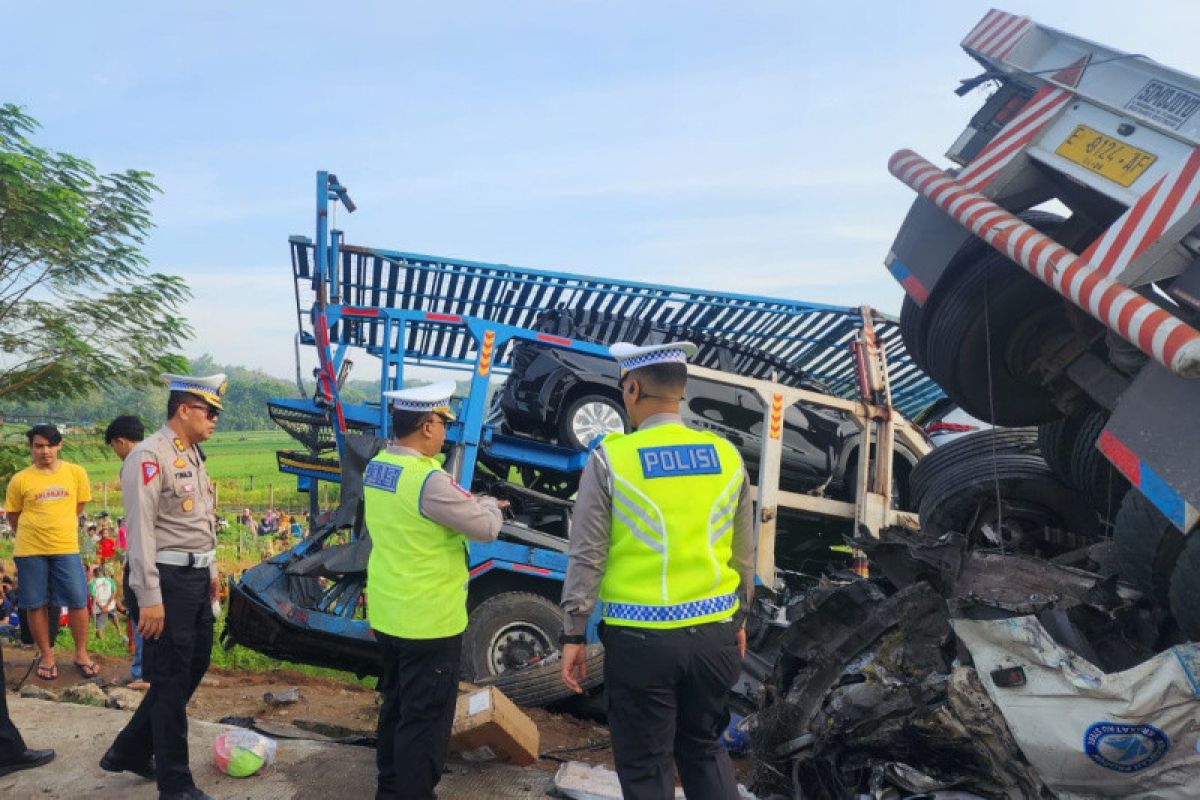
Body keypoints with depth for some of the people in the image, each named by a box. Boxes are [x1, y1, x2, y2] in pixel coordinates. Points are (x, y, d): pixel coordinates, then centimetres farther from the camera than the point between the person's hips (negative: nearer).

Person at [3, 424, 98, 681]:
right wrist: (35, 531, 12)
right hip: (30, 550, 0)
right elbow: (13, 516, 10)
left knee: (78, 602, -1)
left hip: (66, 548, 0)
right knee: (36, 605, 7)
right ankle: (46, 655, 22)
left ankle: (81, 654, 15)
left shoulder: (76, 473, 0)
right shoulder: (20, 480, -1)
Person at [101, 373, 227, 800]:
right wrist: (149, 598, -21)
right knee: (171, 680, 2)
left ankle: (130, 752, 34)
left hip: (196, 578, 9)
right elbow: (140, 530, -20)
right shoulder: (149, 457, -15)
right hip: (168, 581, -9)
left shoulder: (193, 454, 13)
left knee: (192, 670, 16)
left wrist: (211, 569, 21)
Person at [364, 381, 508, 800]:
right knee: (425, 718, 5)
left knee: (396, 706, 23)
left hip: (387, 614, 9)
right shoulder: (428, 480, -26)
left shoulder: (375, 468, 2)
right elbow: (488, 528, -17)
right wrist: (489, 505, 5)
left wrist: (475, 506, 8)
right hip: (429, 620, -9)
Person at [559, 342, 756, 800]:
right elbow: (743, 553, 9)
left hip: (640, 637, -4)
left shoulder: (610, 460, -9)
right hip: (714, 632, 4)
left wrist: (573, 634, 1)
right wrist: (739, 619, 21)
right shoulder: (727, 457, 1)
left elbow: (586, 556, -7)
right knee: (705, 750, 22)